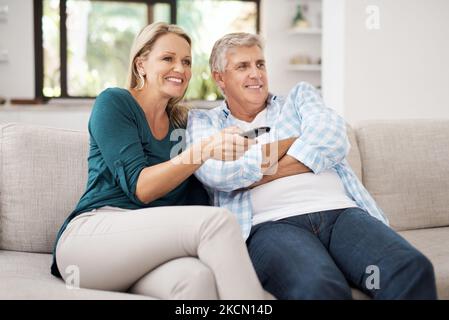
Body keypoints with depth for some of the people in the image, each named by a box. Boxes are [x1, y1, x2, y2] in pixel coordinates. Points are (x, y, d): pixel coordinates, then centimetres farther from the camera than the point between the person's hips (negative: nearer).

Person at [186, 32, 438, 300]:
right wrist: (296, 140, 6)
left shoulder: (300, 95, 24)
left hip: (340, 211, 3)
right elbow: (217, 173, -5)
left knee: (413, 270, -27)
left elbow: (332, 141, 2)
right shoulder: (203, 121, 18)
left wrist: (252, 175, -3)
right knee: (319, 288, -38)